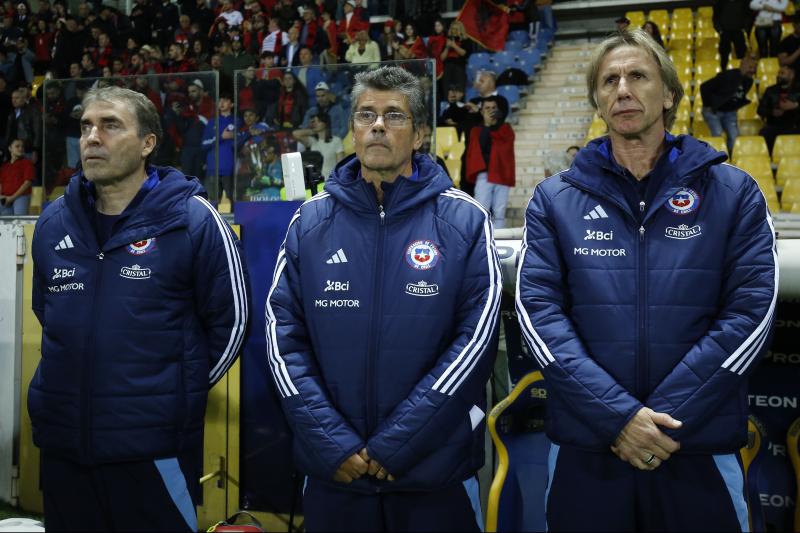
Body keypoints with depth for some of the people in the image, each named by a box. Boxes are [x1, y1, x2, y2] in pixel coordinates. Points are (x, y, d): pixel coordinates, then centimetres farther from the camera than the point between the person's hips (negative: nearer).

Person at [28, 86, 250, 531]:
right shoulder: (53, 223, 8)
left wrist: (182, 391, 1)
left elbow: (231, 318, -4)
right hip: (62, 442, 5)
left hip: (155, 445, -5)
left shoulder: (191, 220, -9)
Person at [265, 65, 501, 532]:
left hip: (437, 474, -1)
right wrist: (331, 443, -12)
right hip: (333, 474, 2)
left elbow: (477, 338, -9)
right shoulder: (311, 222, 3)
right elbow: (284, 337, -1)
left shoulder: (464, 221, -3)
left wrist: (395, 444, -14)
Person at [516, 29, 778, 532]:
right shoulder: (555, 198, 4)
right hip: (585, 448, 1)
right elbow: (538, 309, -6)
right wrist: (616, 414, -16)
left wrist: (668, 418, -14)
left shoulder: (734, 192, 3)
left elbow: (752, 310, -5)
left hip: (701, 451, 0)